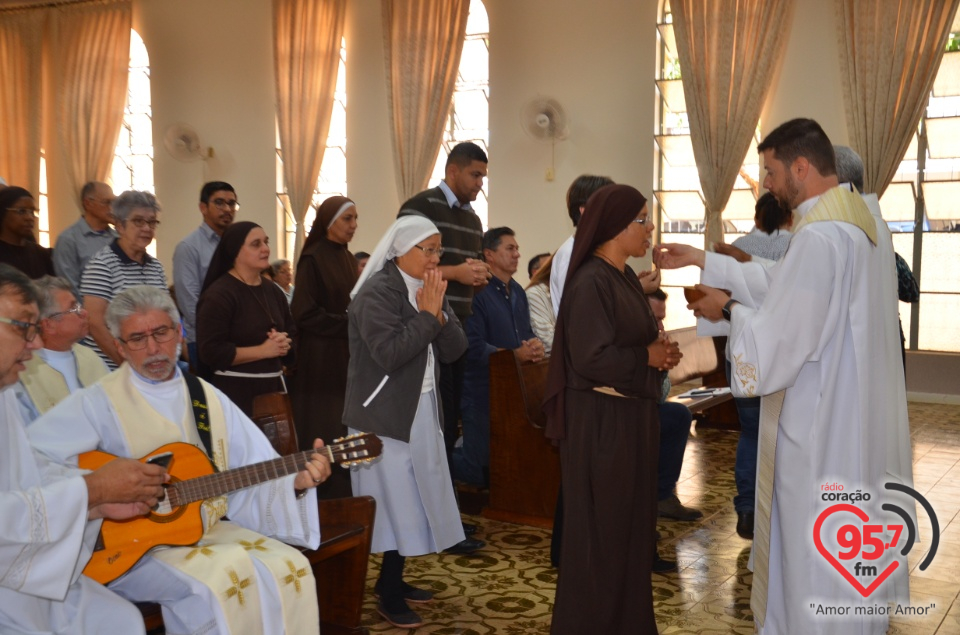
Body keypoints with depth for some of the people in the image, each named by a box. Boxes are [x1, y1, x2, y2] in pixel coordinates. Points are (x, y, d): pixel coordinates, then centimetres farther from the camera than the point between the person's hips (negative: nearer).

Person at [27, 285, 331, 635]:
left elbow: (256, 471, 5)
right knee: (223, 577, -30)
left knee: (289, 567, -18)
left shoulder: (208, 397, 9)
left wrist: (295, 481, -14)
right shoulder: (98, 402, -6)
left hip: (209, 529, 5)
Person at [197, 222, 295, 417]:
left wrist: (283, 344, -7)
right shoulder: (218, 295, -10)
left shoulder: (273, 291, 12)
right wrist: (263, 350, -16)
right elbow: (211, 352, -18)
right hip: (235, 390, -7)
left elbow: (293, 335, 17)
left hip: (273, 386, 7)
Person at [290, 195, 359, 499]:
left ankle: (344, 497, 17)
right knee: (325, 437, -3)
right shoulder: (312, 260, -11)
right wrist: (348, 325, -14)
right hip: (321, 359, -7)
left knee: (348, 434, 8)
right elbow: (304, 313, -16)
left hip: (347, 358, 7)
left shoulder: (349, 258, 12)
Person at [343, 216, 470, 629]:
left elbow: (455, 350, 4)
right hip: (386, 415, -8)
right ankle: (390, 596, 8)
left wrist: (439, 315, -12)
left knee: (412, 499, 12)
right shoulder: (377, 292, -14)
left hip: (423, 410, 8)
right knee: (398, 503, -3)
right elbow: (390, 354, -25)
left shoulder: (430, 290, 10)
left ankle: (392, 580, 26)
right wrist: (426, 315, -20)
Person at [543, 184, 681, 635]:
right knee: (600, 530, 2)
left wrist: (659, 350, -2)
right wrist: (649, 357, -13)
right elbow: (591, 359, -24)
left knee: (631, 523, 16)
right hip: (601, 420, -9)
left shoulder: (625, 277, 11)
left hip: (631, 414, 9)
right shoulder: (590, 281, -17)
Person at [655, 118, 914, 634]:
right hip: (856, 417, 10)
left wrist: (729, 309, -5)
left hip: (822, 425, -10)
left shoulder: (820, 237, -24)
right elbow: (782, 282, 17)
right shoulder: (856, 218, 9)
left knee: (819, 558, 4)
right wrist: (701, 261, 17)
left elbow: (779, 338, -24)